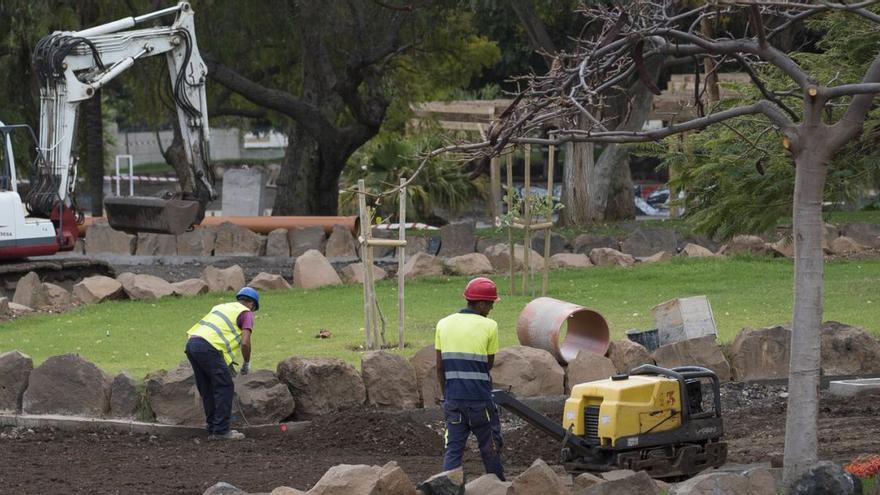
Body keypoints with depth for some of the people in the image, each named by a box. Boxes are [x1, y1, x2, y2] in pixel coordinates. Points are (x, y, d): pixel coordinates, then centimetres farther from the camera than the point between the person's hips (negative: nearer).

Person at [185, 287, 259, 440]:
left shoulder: (221, 307, 32)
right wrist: (247, 363, 13)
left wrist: (227, 363, 36)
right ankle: (221, 430, -2)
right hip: (208, 348, -8)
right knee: (224, 388, 1)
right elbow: (245, 342, -4)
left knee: (208, 390, 16)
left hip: (192, 343, 8)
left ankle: (213, 430, 18)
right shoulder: (246, 313, 9)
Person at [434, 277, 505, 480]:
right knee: (490, 448, 11)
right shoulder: (489, 326, -7)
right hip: (480, 399, -3)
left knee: (453, 448, 5)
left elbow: (440, 367, 7)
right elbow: (489, 365, 0)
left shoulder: (444, 325, 5)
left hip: (453, 399, 3)